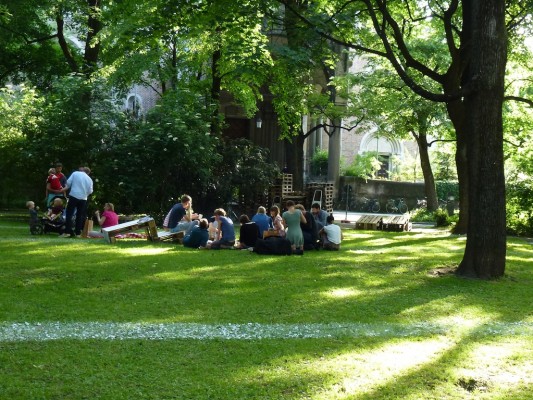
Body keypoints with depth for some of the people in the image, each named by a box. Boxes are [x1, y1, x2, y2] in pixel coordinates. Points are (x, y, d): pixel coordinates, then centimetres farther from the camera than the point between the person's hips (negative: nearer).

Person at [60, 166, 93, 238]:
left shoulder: (75, 173, 3)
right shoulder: (89, 179, 10)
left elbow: (68, 183, -3)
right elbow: (90, 191, 6)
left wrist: (66, 188, 17)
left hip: (74, 196, -3)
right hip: (83, 198, 3)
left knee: (69, 214, 0)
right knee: (80, 216, 9)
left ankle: (67, 232, -9)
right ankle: (78, 233, 7)